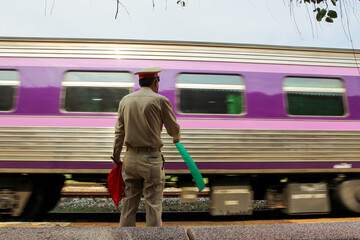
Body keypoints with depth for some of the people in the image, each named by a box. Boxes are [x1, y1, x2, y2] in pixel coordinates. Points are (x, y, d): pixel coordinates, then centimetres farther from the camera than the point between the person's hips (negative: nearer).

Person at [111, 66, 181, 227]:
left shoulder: (125, 100, 7)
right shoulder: (160, 100, -7)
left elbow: (119, 132, 10)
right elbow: (173, 128, 2)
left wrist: (116, 157, 18)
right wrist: (176, 139, 25)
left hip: (130, 158, 5)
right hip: (151, 159, -5)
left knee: (129, 202, 15)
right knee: (153, 204, 4)